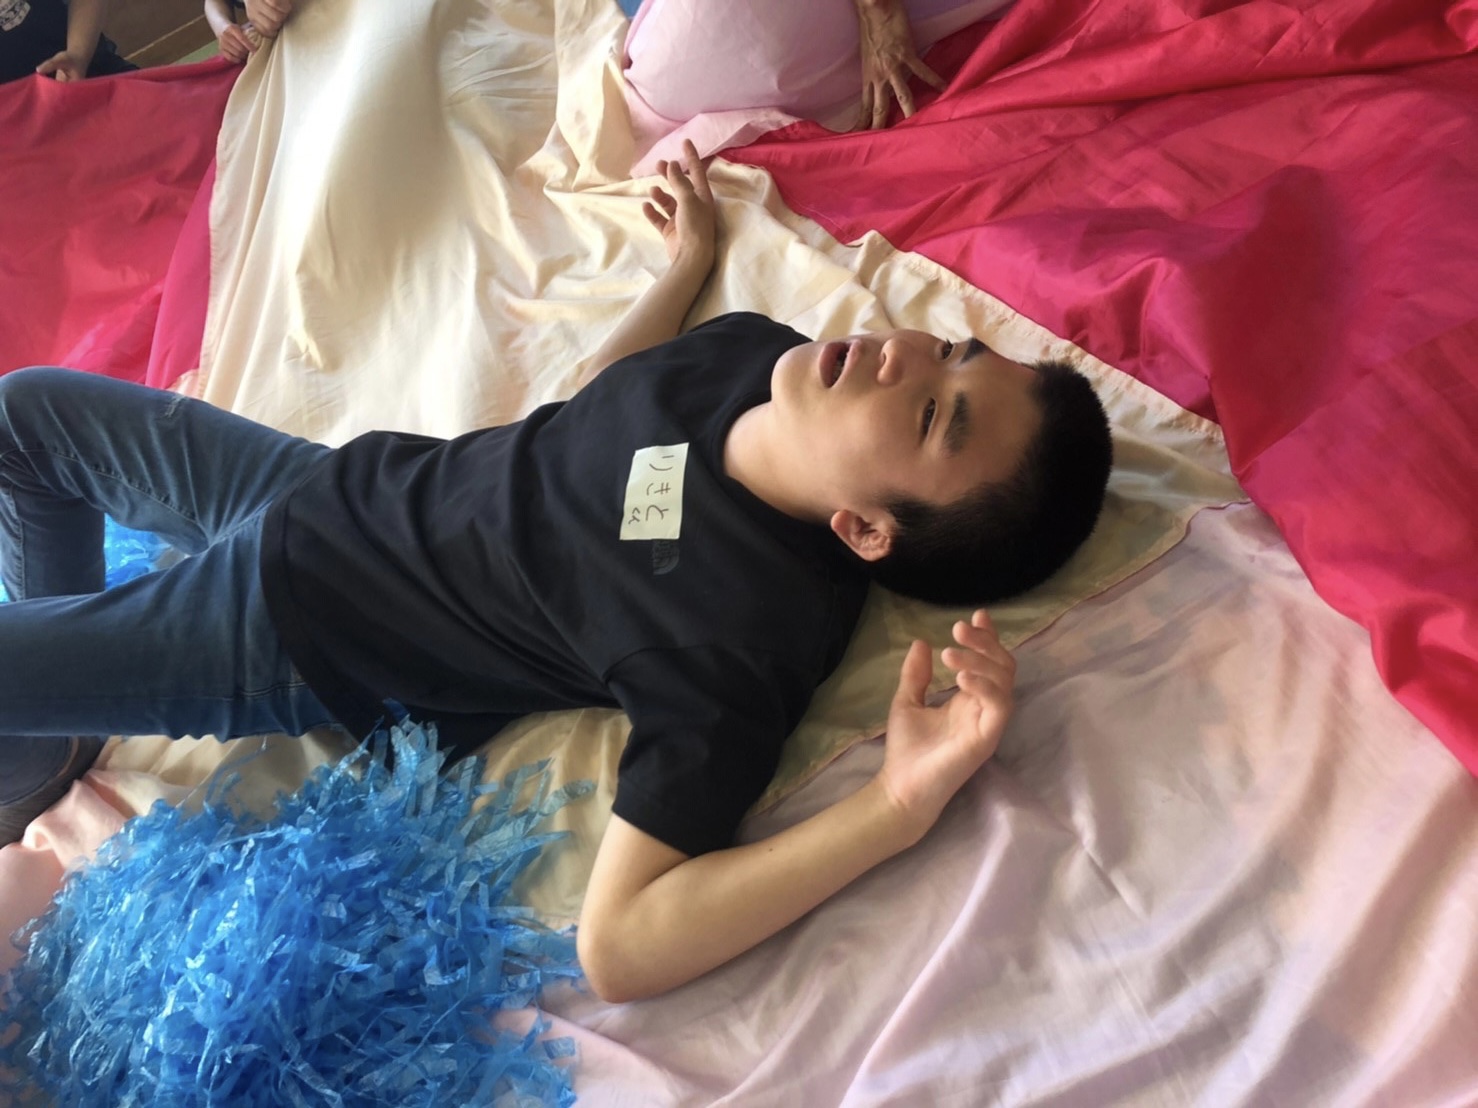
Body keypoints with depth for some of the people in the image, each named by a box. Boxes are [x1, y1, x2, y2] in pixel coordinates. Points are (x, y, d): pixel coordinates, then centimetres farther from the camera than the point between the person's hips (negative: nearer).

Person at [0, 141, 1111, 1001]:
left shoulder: (743, 645, -36)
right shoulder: (753, 347, -14)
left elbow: (616, 947, -38)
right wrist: (688, 260, 14)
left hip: (283, 641, -6)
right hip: (338, 480, 7)